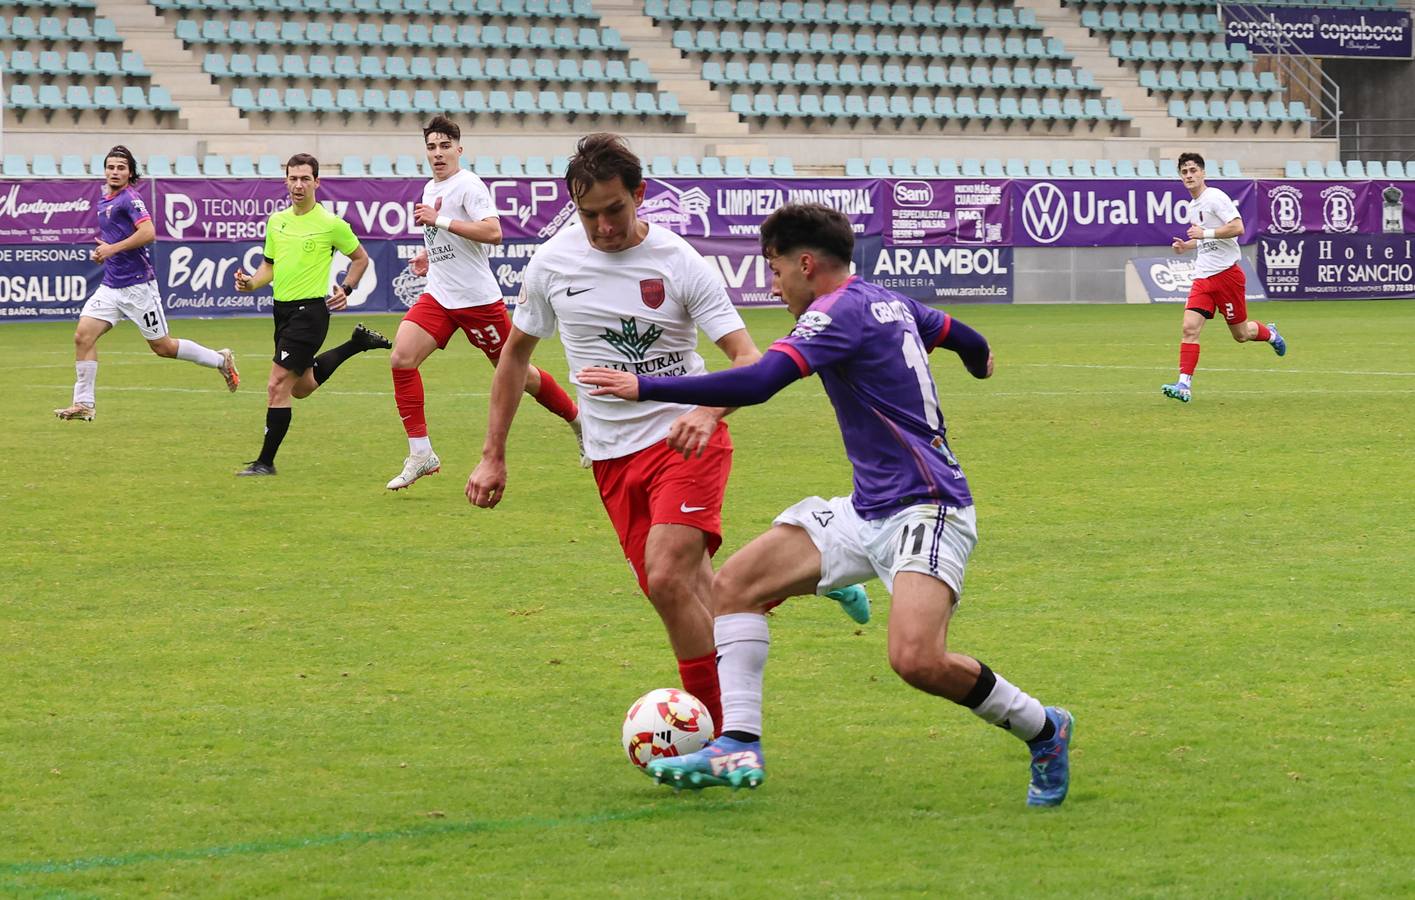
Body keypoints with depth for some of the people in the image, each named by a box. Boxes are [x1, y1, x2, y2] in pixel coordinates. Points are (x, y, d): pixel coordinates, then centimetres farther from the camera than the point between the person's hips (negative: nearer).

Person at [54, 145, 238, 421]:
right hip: (111, 286, 8)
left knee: (163, 347, 2)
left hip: (137, 285, -8)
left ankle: (221, 360, 22)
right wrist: (102, 250, 10)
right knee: (83, 336, -7)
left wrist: (113, 248, -22)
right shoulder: (105, 202, 14)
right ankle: (83, 404, -3)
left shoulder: (129, 198, -13)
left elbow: (148, 233, -26)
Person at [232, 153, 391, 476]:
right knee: (302, 386, 20)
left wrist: (346, 289, -8)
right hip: (283, 309, 8)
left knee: (277, 386, -13)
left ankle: (265, 461, -6)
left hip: (310, 309, -8)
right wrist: (251, 282, -3)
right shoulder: (276, 221, 8)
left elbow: (360, 258, 6)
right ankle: (358, 342, 39)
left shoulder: (330, 224, -8)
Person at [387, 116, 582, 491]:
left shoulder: (468, 186, -13)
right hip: (438, 297, 7)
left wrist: (439, 221, -26)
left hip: (477, 298, -7)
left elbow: (492, 232, -26)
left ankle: (579, 421, 27)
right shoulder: (431, 189, 14)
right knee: (401, 357, -14)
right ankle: (420, 454, -12)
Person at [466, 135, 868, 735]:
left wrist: (708, 413, -33)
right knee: (691, 597, 3)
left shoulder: (680, 263, -10)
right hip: (613, 456, 4)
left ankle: (719, 731, -11)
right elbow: (515, 353, 14)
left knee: (667, 579, -23)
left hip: (686, 438, -4)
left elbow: (748, 358, -13)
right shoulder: (552, 263, 0)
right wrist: (492, 456, 13)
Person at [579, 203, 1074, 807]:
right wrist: (979, 361, 58)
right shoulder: (890, 303, 14)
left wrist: (643, 387, -21)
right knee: (734, 584, 1)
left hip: (925, 508, -10)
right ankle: (738, 747, 0)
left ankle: (1042, 730, -3)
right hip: (867, 511, 10)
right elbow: (965, 338, 32)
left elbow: (756, 383, -26)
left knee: (916, 660, -28)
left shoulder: (841, 310, -14)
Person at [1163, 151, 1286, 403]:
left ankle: (1269, 333, 37)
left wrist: (1204, 233, -22)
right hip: (1203, 277, 7)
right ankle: (1184, 385, -16)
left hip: (1227, 273, -7)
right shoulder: (1193, 206, 16)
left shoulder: (1215, 197, -10)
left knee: (1240, 334, 4)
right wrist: (1186, 246, 14)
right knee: (1189, 328, -12)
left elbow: (1237, 227, -20)